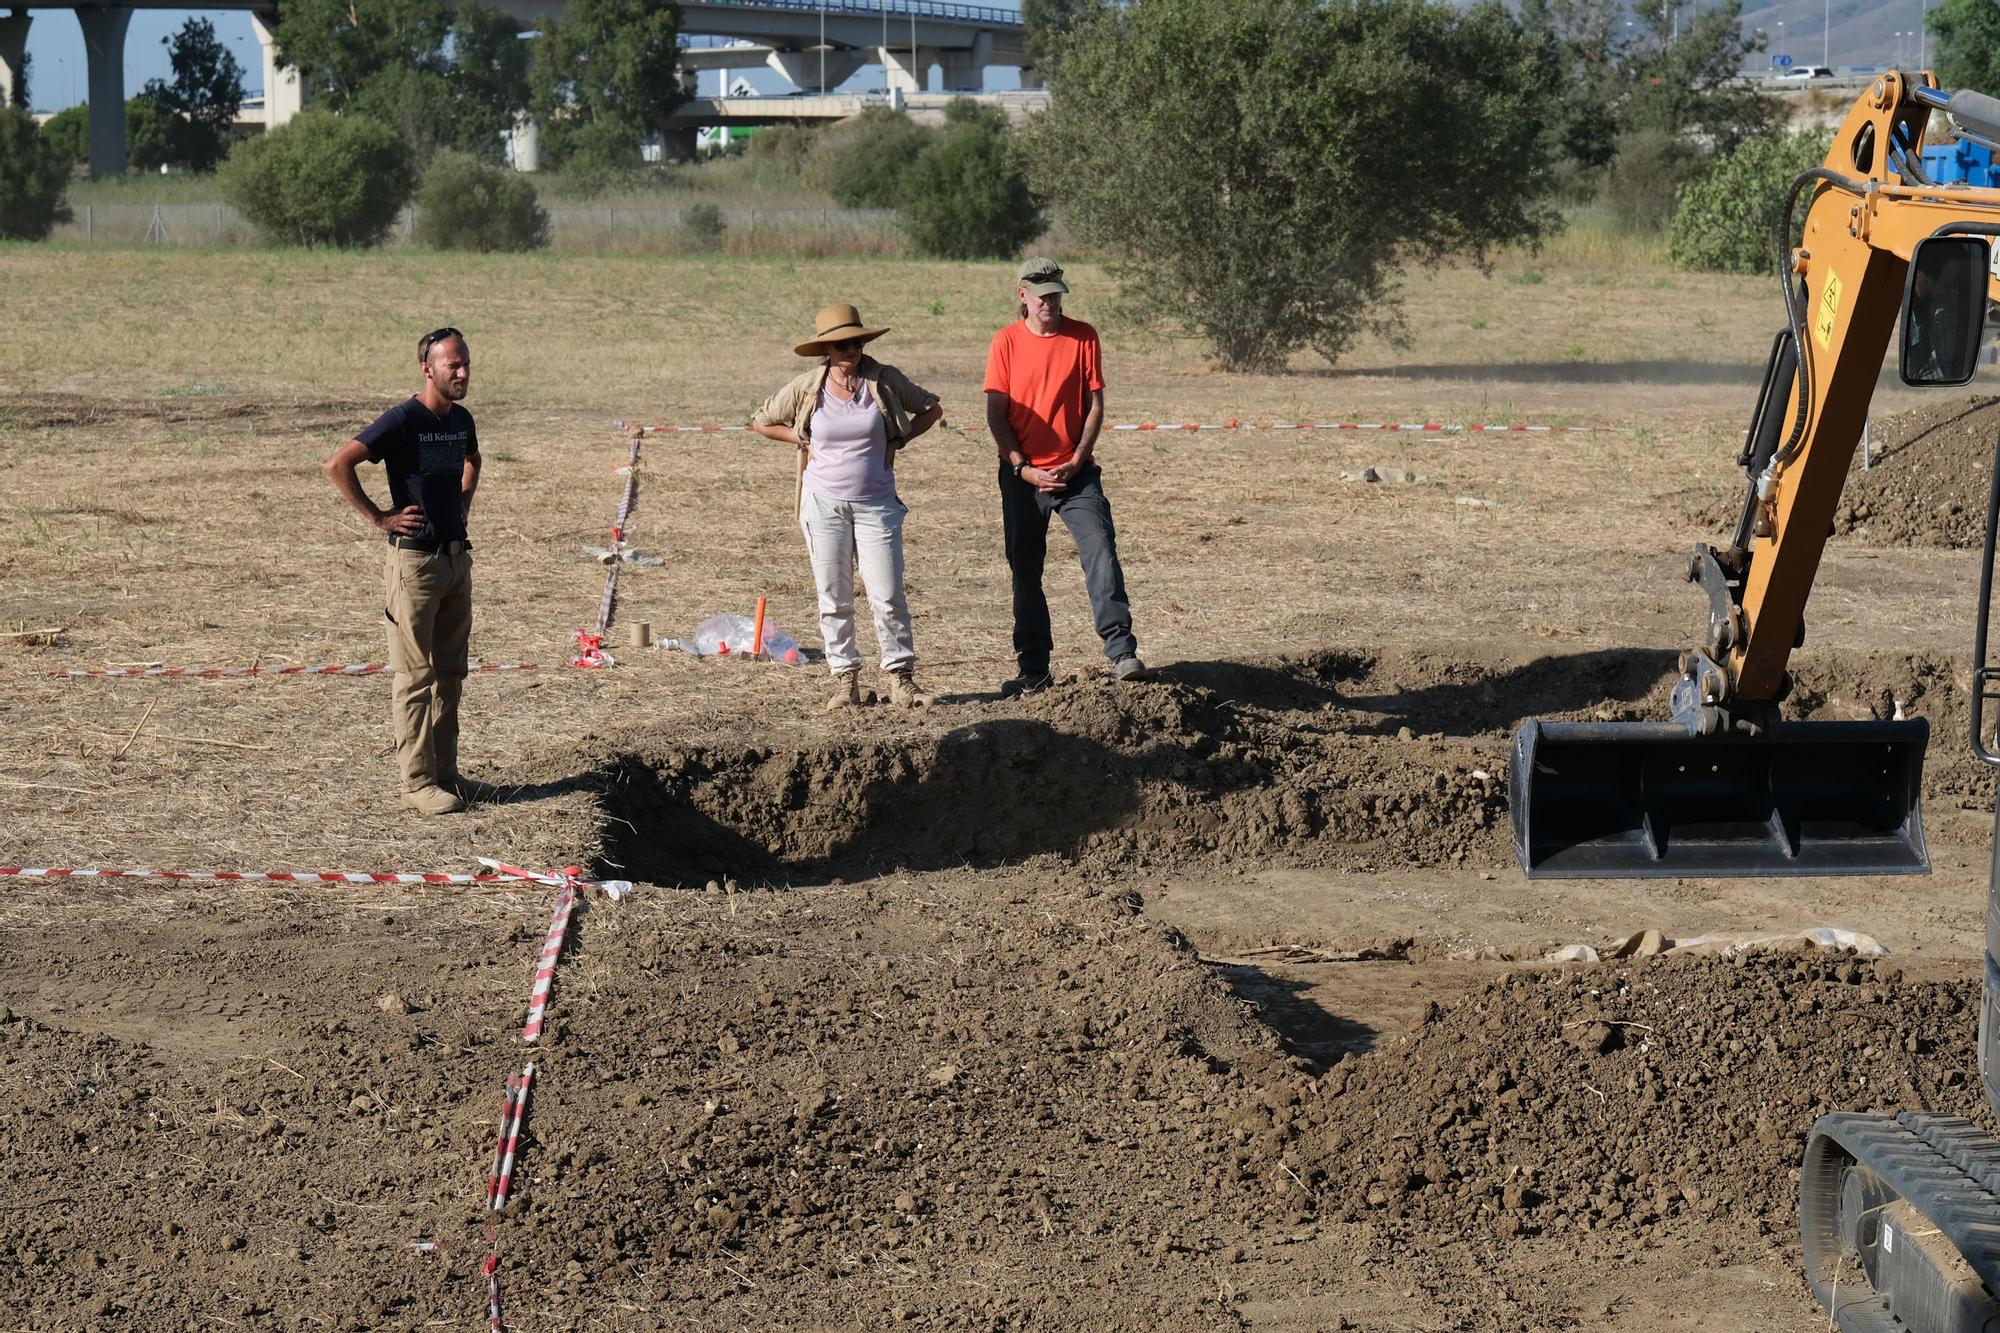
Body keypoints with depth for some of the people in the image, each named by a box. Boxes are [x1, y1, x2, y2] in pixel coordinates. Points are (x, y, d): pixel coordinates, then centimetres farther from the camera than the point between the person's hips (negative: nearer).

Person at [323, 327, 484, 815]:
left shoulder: (461, 419, 8)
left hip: (456, 556, 8)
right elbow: (338, 464, -22)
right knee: (415, 678, -2)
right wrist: (379, 517, -18)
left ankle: (445, 773, 22)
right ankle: (418, 783, 2)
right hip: (415, 560, -8)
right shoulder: (403, 419, -15)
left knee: (450, 674, 13)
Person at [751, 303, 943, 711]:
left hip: (876, 504, -1)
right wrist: (802, 441, 0)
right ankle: (845, 680, 13)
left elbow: (931, 407, 12)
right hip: (823, 504, 1)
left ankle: (901, 679, 5)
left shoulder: (885, 380, -4)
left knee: (888, 596, -4)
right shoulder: (806, 388, -3)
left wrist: (897, 441, 2)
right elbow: (761, 422, 11)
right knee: (833, 599, 5)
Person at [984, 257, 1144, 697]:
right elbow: (996, 415, 0)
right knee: (1025, 572, 6)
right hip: (1022, 474, 1)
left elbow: (1094, 404, 2)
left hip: (1075, 470, -1)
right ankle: (1033, 670, 14)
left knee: (1101, 552, -16)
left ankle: (1121, 652, -19)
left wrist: (1076, 462, -8)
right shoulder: (1006, 342, 1)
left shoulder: (1083, 337, 2)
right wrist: (1024, 469, -9)